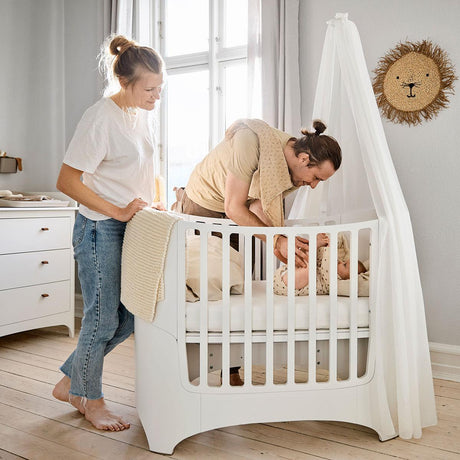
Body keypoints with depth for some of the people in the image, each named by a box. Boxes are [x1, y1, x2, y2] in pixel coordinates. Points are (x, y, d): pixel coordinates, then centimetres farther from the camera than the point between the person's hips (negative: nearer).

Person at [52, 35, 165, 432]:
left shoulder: (143, 114, 8)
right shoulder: (100, 118, -17)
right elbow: (67, 181, -17)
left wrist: (153, 204, 6)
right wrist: (118, 211, -20)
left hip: (130, 229, 8)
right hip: (100, 230, -8)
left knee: (128, 318, 12)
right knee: (103, 318, 2)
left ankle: (70, 382, 30)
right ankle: (90, 399, 26)